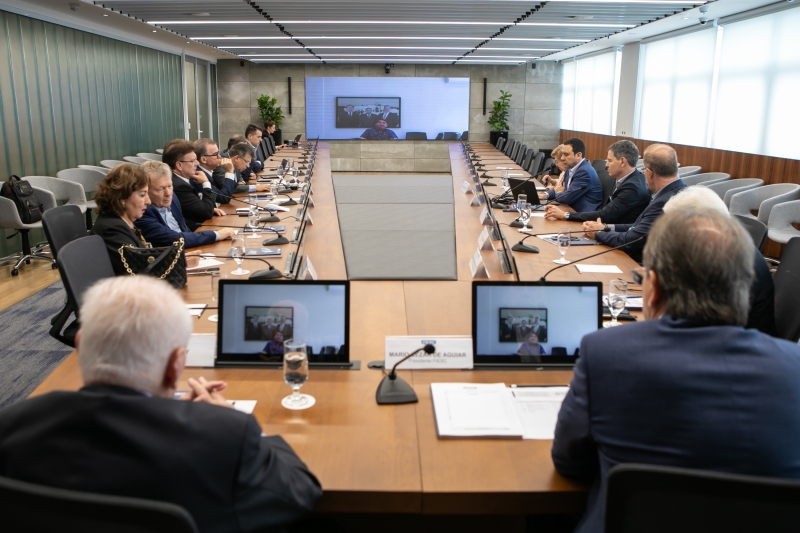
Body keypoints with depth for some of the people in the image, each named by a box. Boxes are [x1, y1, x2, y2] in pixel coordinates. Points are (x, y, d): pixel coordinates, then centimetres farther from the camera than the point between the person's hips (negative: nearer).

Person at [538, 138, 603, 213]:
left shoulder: (584, 172, -20)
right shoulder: (571, 168, 7)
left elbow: (566, 198, -21)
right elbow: (561, 187, 17)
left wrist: (558, 192, 0)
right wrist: (545, 194, -2)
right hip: (573, 211, 8)